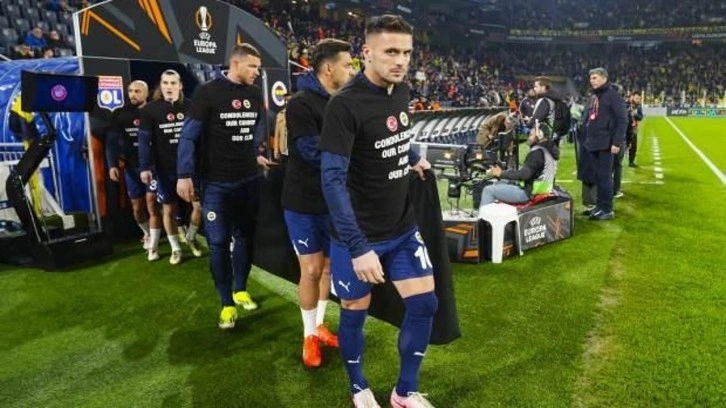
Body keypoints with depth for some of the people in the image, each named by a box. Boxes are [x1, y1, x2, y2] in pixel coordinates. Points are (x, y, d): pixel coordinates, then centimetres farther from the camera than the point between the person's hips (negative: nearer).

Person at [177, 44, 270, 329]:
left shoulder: (255, 94, 6)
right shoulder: (207, 92, -10)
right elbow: (189, 135, -9)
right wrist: (185, 175, -13)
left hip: (250, 179, 5)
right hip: (216, 182, -5)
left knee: (245, 236, 13)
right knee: (219, 243, 0)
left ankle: (241, 290, 31)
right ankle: (227, 303, 13)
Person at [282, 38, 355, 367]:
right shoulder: (301, 104, -18)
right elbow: (314, 153, -26)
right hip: (305, 202, -7)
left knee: (330, 265, 16)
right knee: (312, 270, 2)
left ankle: (319, 325, 35)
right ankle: (309, 335, 23)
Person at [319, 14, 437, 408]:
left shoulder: (402, 91, 1)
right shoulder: (345, 104, -22)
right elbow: (333, 180, -27)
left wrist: (413, 159, 20)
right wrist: (358, 246, -32)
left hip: (403, 228, 7)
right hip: (359, 235, -6)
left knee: (424, 303, 7)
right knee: (355, 313, 10)